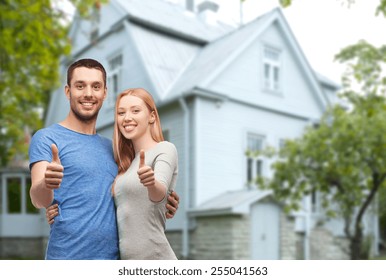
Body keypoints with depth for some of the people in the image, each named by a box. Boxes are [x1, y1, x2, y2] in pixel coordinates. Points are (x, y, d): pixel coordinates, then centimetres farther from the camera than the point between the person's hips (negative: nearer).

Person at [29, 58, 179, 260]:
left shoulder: (110, 147, 13)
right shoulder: (47, 138, -5)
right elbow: (39, 200, -17)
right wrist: (46, 184, -39)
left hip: (113, 257, 6)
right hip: (68, 256, -5)